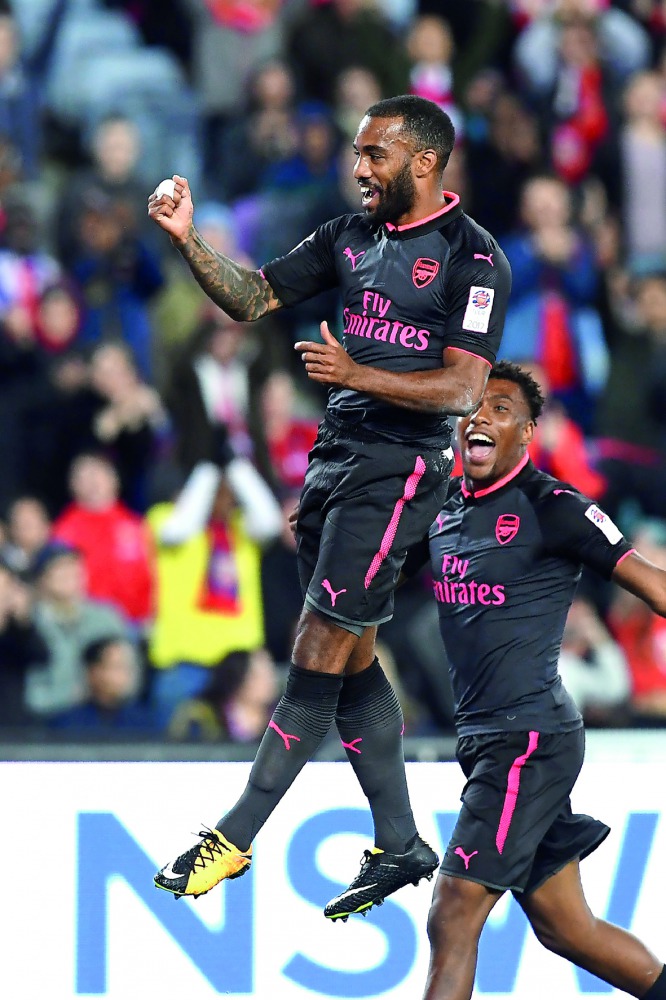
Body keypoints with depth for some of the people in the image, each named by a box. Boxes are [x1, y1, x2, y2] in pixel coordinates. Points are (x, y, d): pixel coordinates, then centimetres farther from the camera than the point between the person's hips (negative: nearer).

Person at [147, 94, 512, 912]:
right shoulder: (350, 237, 12)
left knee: (319, 654, -8)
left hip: (399, 469, -8)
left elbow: (463, 387, -15)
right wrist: (187, 240, -5)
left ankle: (235, 837, -6)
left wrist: (358, 376, -26)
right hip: (336, 455, 8)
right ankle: (400, 846, 19)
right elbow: (252, 298, 12)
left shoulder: (472, 258, -10)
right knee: (351, 660, 11)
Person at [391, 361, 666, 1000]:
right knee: (567, 929, 12)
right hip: (485, 736, 8)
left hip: (529, 737, -8)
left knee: (453, 917, -12)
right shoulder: (443, 510, 13)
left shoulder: (551, 508, -9)